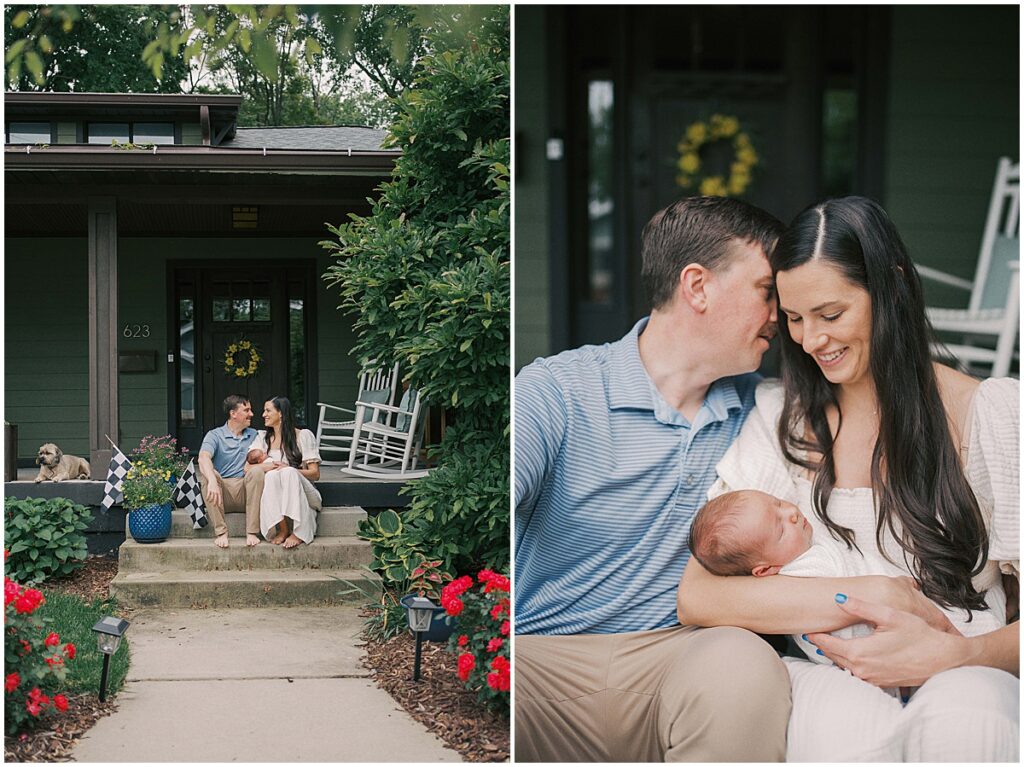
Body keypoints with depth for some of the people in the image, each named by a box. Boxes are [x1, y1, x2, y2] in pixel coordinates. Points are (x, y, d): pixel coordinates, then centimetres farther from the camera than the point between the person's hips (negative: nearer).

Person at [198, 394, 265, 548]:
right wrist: (212, 481, -37)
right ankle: (220, 532, -30)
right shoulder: (215, 435, 4)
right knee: (207, 474, -30)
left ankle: (252, 532, -28)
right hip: (222, 492, -2)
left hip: (245, 492, 2)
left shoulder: (254, 435, 19)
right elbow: (203, 458, -16)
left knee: (257, 472, -27)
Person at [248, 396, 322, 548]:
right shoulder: (262, 437, 15)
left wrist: (288, 470, -18)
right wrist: (270, 465, -17)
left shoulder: (303, 436, 5)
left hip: (303, 495, -2)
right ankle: (282, 529, -35)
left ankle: (298, 532, -38)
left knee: (288, 472, -34)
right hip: (275, 499, 2)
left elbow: (315, 473, -2)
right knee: (272, 475, -30)